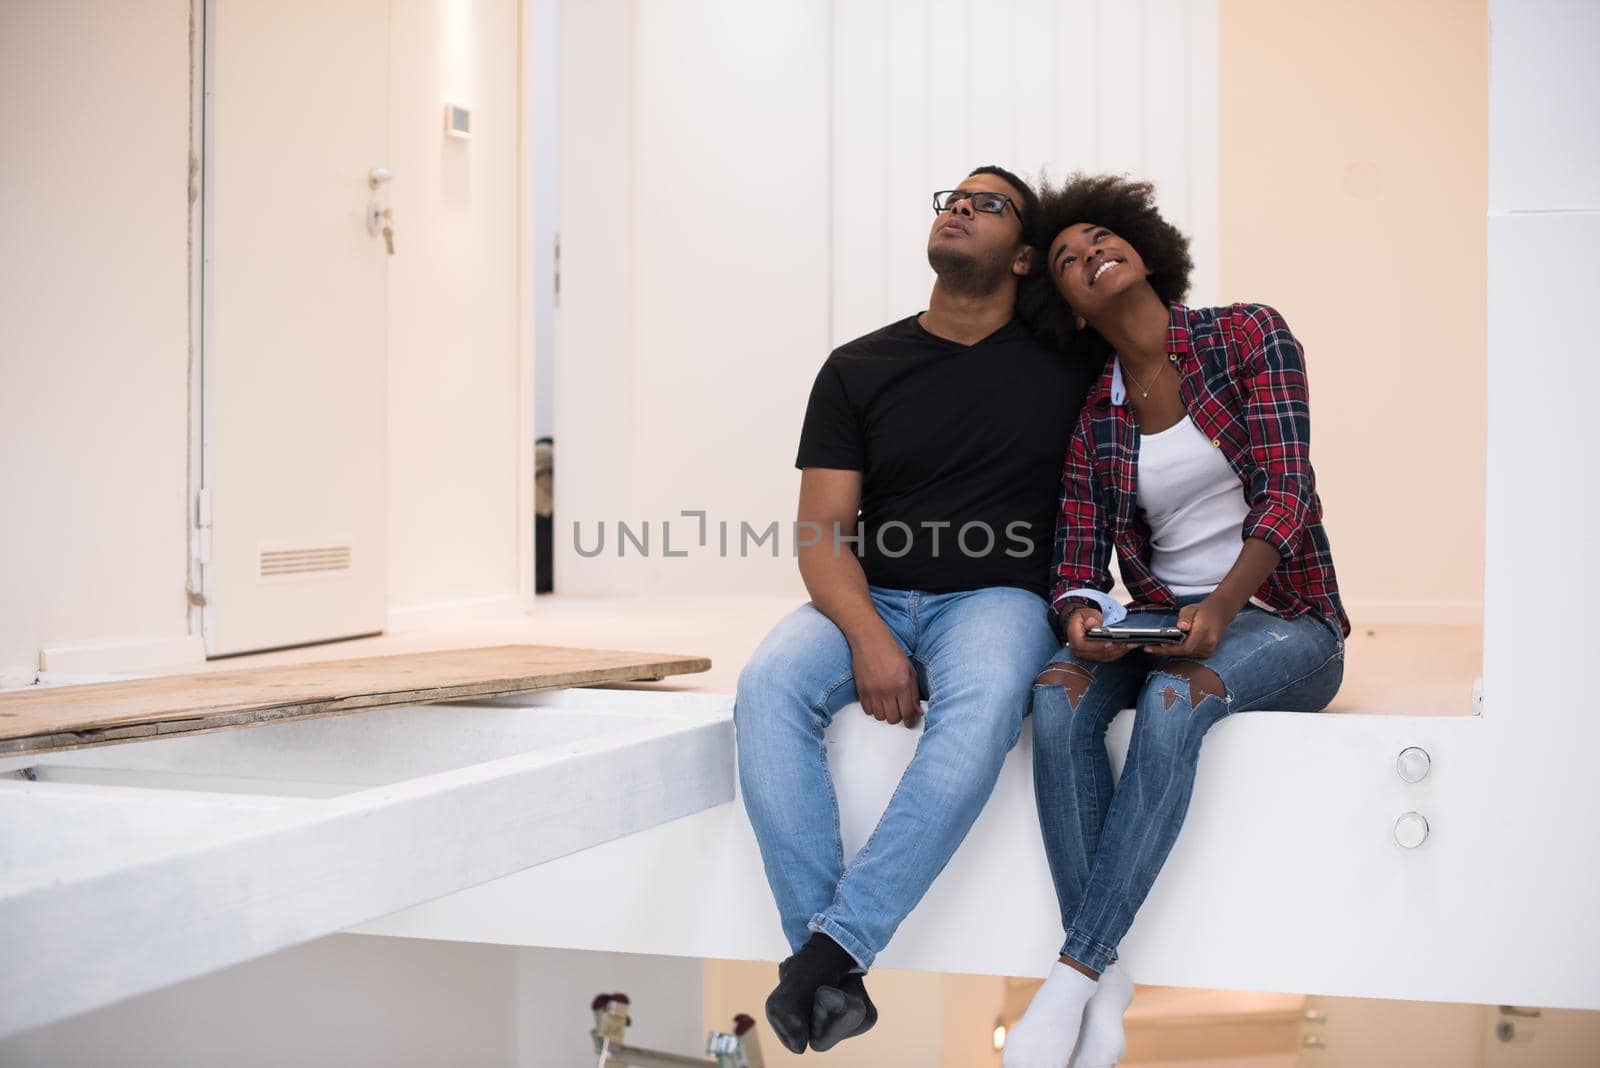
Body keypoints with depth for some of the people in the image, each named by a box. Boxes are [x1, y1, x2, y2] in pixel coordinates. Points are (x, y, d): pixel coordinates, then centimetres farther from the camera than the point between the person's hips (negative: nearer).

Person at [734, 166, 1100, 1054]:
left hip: (996, 598, -1)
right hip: (868, 601, 2)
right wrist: (867, 636, -18)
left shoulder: (1064, 363, 7)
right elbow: (824, 533, 1)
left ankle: (832, 948, -36)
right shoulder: (857, 370, 8)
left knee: (980, 707, -37)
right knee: (769, 688, -30)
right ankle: (833, 980, -31)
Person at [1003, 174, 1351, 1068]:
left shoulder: (1249, 336, -2)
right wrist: (1082, 618, -22)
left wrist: (1222, 607, -28)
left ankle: (1075, 974, -34)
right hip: (1159, 623, 4)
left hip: (1280, 620, -3)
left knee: (1175, 698, -36)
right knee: (1059, 695, -29)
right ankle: (1106, 981, -30)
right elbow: (1078, 557, 4)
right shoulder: (1094, 417, 9)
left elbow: (1286, 491, -12)